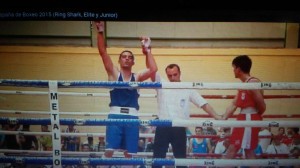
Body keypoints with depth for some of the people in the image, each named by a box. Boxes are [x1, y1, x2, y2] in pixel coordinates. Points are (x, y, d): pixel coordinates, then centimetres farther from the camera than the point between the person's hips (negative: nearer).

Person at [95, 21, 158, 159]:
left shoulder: (137, 77, 11)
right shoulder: (114, 74, 7)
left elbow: (153, 69, -6)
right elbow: (103, 52, -1)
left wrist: (147, 50, -4)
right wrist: (100, 31, -9)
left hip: (132, 117, 2)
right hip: (115, 115, -2)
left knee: (129, 153, 7)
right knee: (109, 150, -8)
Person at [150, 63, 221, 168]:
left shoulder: (188, 89, 3)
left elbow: (204, 104, 0)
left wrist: (217, 117, -11)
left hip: (179, 128, 0)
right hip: (163, 127, 0)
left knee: (181, 158, 11)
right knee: (158, 157, 7)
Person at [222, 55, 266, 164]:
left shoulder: (253, 83, -15)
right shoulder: (243, 85, 14)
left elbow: (262, 106, -14)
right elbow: (233, 104, 13)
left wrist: (253, 116, 4)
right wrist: (222, 119, 6)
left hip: (250, 120, -10)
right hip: (242, 119, 10)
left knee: (249, 151, -3)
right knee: (232, 149, 12)